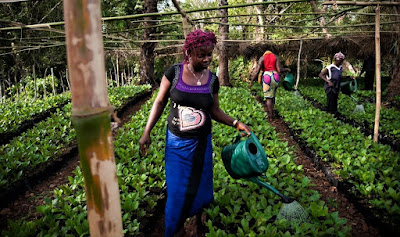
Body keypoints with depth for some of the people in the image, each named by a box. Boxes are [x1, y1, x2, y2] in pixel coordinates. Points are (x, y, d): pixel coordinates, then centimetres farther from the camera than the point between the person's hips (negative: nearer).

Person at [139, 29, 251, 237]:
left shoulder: (212, 79, -3)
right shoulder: (174, 72, -9)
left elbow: (214, 111, 5)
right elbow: (160, 102, -3)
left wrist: (236, 123, -7)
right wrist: (147, 132, -6)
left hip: (200, 142, 2)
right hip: (176, 142, -1)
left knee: (198, 185, 13)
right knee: (176, 188, 6)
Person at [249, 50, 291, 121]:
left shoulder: (262, 58, 7)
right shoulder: (276, 56, 9)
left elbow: (257, 71, -3)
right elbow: (279, 70, -3)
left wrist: (251, 82, 2)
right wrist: (287, 69, 16)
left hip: (266, 77, -2)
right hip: (275, 77, 2)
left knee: (268, 98, 3)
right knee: (272, 95, 22)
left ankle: (270, 117, 4)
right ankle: (271, 111, 24)